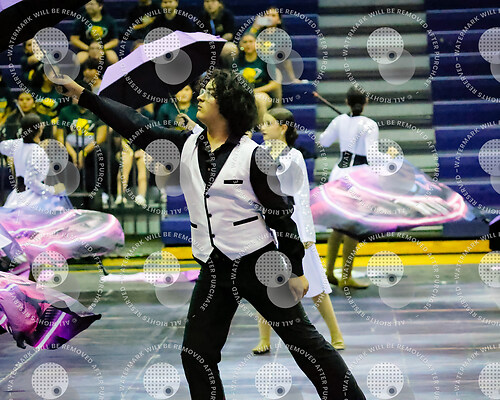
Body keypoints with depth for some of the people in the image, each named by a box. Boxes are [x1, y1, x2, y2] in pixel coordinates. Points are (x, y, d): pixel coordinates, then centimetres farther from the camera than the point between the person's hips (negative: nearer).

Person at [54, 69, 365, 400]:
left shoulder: (252, 156, -11)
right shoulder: (187, 145, 4)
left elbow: (280, 213, -8)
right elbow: (136, 127, 3)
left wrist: (295, 270, -7)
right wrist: (81, 94, -1)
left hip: (257, 262, -5)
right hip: (214, 270, 5)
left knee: (301, 337, -1)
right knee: (196, 353, 4)